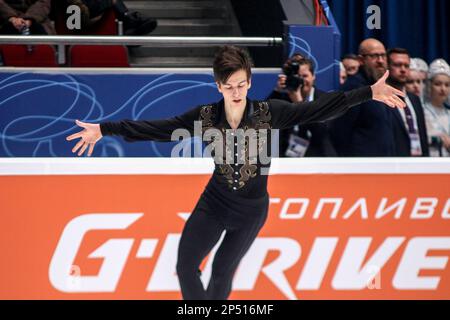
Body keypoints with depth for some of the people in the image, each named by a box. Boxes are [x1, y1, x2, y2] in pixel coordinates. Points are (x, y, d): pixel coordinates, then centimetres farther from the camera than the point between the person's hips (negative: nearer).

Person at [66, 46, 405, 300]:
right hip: (213, 202, 1)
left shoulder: (268, 112, -19)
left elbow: (317, 110, -22)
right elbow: (159, 129, -11)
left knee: (223, 272, 13)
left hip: (251, 209, -1)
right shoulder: (206, 115, -14)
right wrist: (105, 129, -15)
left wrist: (370, 93, -29)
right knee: (185, 266, 0)